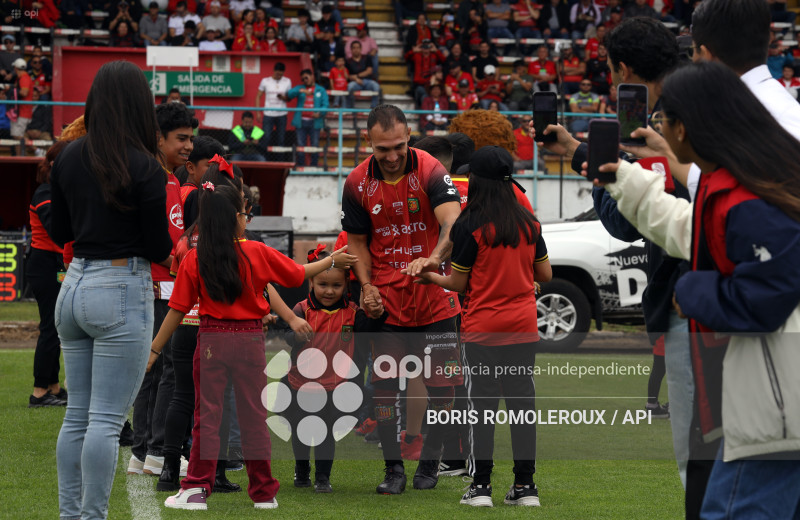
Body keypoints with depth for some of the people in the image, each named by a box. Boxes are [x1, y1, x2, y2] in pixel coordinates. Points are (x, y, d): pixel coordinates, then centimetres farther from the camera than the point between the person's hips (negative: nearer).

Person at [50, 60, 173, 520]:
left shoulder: (68, 159, 5)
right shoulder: (144, 167, -13)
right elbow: (160, 249, -10)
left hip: (74, 286, 6)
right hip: (122, 291, -6)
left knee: (77, 415, 13)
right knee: (107, 420, -4)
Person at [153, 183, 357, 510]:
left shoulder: (194, 260, -5)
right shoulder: (257, 253, -5)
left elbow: (178, 310, -5)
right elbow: (298, 274, 8)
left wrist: (154, 350, 1)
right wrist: (332, 262, 25)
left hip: (211, 340, -1)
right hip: (250, 338, 1)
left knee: (207, 414, 4)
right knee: (253, 415, 10)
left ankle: (197, 489, -1)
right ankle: (264, 492, 17)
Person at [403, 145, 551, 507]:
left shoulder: (469, 226, -10)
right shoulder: (529, 223, 4)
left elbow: (458, 283, -7)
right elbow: (545, 274, 9)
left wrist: (427, 276, 11)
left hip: (481, 329, -4)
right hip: (523, 328, 4)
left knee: (482, 404, 2)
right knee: (521, 401, 6)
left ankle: (481, 485, 2)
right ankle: (525, 486, 6)